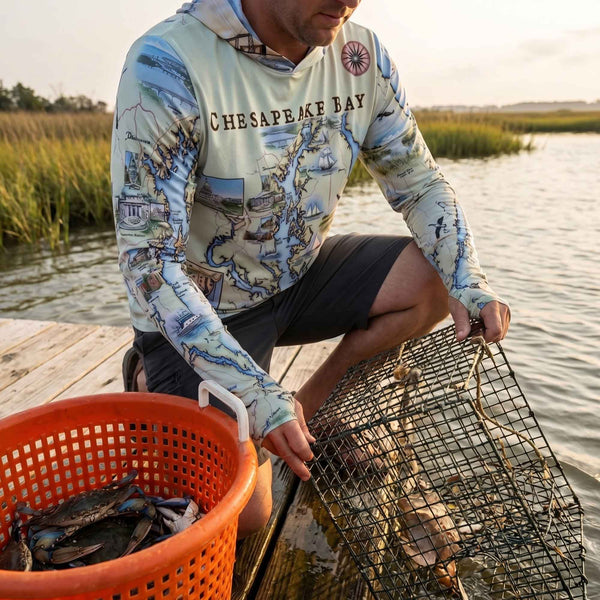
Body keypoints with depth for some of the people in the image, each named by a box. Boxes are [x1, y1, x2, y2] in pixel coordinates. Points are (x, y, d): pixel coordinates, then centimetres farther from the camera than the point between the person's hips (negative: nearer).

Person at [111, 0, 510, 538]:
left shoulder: (361, 56, -8)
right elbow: (148, 260, -27)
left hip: (299, 276, 6)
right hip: (202, 309, -5)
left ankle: (313, 406, 5)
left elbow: (419, 182, 0)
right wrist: (255, 392, -32)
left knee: (438, 278, -11)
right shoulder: (168, 65, -25)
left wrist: (467, 282, -18)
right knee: (243, 515, -14)